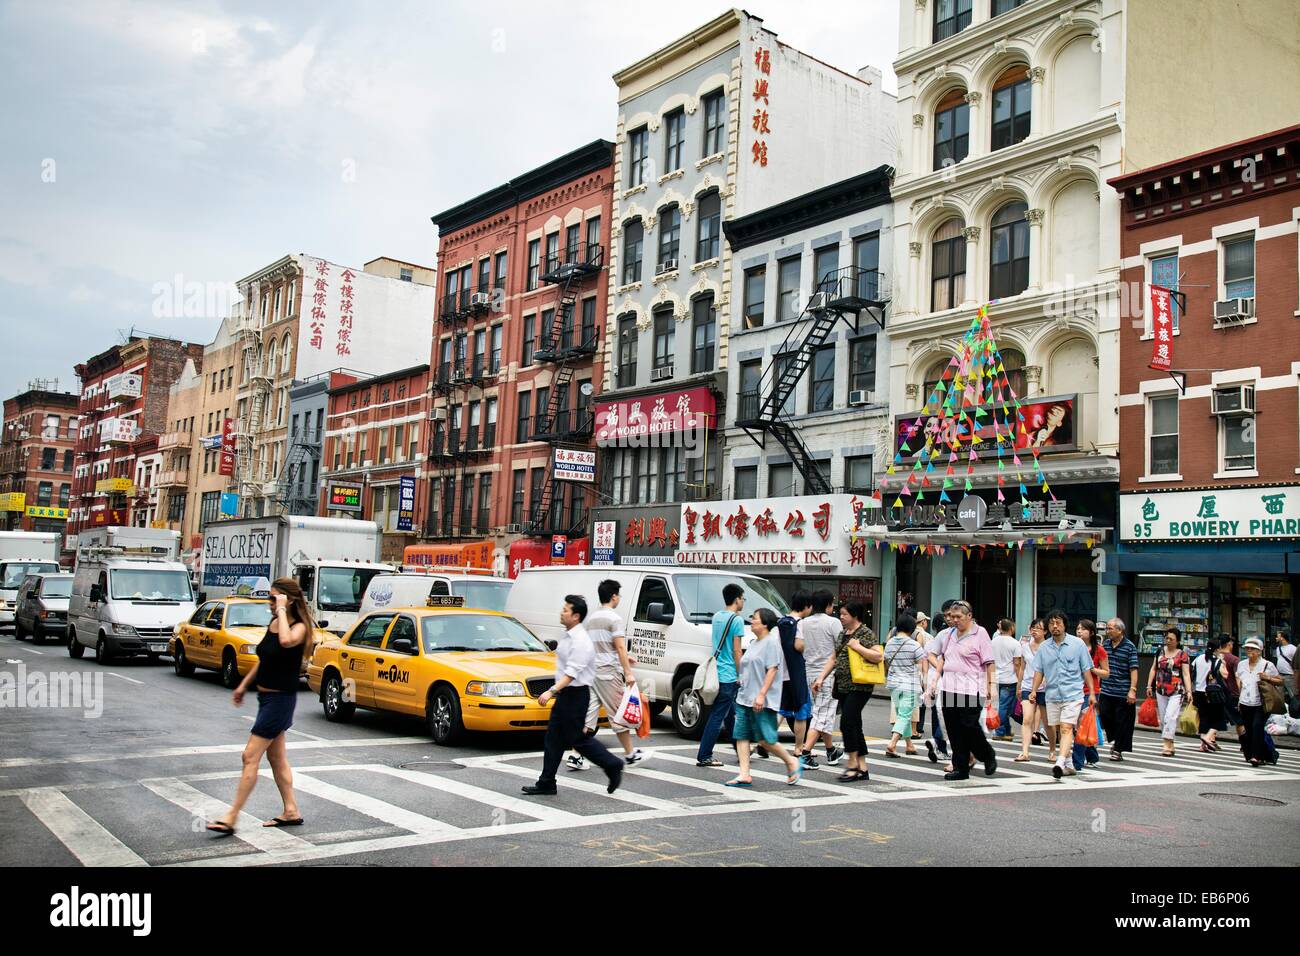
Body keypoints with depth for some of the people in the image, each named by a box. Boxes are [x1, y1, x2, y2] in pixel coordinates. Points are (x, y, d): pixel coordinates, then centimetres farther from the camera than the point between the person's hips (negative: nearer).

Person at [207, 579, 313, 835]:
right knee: (276, 756, 15)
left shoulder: (299, 627, -17)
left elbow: (286, 641, -42)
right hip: (266, 696, 9)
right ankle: (291, 811, 24)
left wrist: (281, 610, -30)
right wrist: (244, 685, 24)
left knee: (250, 757, -7)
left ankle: (231, 818, -2)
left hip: (280, 699, -9)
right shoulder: (273, 623, 7)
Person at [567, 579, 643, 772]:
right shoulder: (614, 618, -10)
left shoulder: (590, 617, 14)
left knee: (587, 714, 5)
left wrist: (623, 658, 32)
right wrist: (628, 672, -15)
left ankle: (577, 756, -1)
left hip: (591, 670, 7)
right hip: (609, 671, -7)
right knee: (618, 713, 4)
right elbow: (620, 647, -16)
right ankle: (630, 753, 15)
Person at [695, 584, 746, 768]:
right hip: (729, 676, -9)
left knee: (730, 713, 18)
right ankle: (704, 757, -5)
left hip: (717, 672, 9)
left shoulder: (717, 617, 11)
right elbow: (737, 651, -14)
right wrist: (740, 675, -8)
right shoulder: (736, 620, -13)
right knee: (717, 716, -6)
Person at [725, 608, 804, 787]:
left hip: (762, 701, -9)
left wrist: (762, 694, -22)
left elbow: (772, 670, -17)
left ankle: (793, 764, 15)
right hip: (744, 698, 9)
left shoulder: (771, 642, -9)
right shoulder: (753, 643, 17)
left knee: (766, 739, -5)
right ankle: (744, 775, 3)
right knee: (741, 736, 1)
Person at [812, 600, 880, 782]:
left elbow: (878, 656, -18)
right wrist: (821, 678, 15)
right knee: (854, 725, 9)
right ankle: (862, 768, 14)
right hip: (843, 685, 8)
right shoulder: (843, 633, 16)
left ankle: (853, 765, -5)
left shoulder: (866, 633, -9)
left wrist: (857, 647, -18)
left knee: (847, 722, -14)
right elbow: (834, 658, 21)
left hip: (859, 687, -8)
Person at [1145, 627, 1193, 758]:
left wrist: (1189, 691, -14)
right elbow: (1154, 669, 15)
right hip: (1160, 690, 5)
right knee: (1162, 718, 7)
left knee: (1170, 716, -16)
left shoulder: (1182, 654, -2)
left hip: (1176, 691, -5)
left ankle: (1167, 744, -16)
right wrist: (1149, 685, 10)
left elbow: (1186, 674, -5)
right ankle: (1170, 746, 17)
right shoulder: (1160, 651, 10)